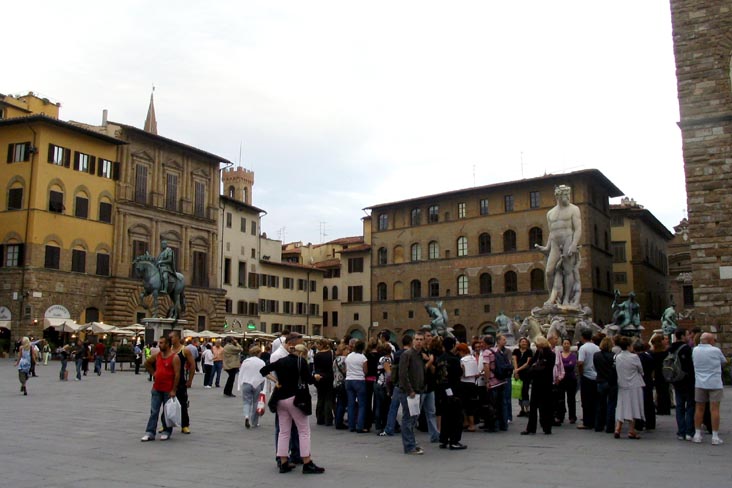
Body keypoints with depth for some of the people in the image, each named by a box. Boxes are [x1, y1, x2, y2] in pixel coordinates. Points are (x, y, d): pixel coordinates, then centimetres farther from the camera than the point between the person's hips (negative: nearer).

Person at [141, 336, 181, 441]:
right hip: (156, 389, 5)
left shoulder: (174, 357, -13)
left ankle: (166, 432, 18)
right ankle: (150, 433, 6)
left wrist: (173, 390, -18)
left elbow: (177, 374, -15)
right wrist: (153, 373, 12)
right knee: (154, 411, 4)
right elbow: (147, 363, 25)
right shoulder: (156, 355, 5)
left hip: (168, 390, -5)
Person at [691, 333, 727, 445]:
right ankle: (715, 437, 2)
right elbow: (724, 362, 5)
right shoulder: (716, 351, -8)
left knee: (699, 409, 10)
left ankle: (697, 435, 15)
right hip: (715, 384, -3)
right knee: (714, 409, 0)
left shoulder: (695, 350, 1)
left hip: (699, 384, 3)